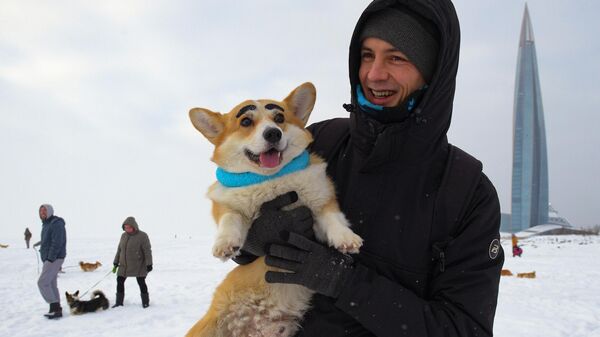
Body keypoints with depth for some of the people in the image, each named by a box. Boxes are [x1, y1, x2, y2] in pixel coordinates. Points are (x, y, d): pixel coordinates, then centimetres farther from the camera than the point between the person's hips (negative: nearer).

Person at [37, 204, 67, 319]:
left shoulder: (56, 224, -15)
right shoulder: (46, 224, 17)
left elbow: (57, 243, -22)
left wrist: (50, 258, -23)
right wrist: (46, 259, 14)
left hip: (54, 259, -10)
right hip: (48, 258, 10)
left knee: (42, 282, -12)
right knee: (51, 283, 10)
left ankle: (55, 308, -8)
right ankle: (56, 309, 16)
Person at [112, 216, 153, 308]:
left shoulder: (142, 236, -12)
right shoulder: (123, 236, 6)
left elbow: (147, 251, -13)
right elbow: (119, 250, 14)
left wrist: (149, 264, -17)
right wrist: (116, 263, 14)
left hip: (138, 266, -6)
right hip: (124, 265, 6)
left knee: (141, 282, -2)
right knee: (120, 281, 6)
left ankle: (145, 301, 15)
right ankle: (119, 302, 19)